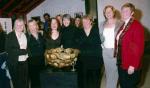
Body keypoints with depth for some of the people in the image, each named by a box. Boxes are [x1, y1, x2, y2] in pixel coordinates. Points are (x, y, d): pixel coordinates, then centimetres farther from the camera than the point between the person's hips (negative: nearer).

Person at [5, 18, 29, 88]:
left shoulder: (25, 35, 8)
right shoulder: (10, 36, -6)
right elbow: (8, 50, -14)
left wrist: (26, 52, -7)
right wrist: (22, 51, -15)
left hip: (25, 62, 4)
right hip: (14, 64, -4)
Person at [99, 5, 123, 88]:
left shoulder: (120, 23, -7)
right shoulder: (102, 24, 8)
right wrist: (102, 45, 7)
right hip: (105, 51, 5)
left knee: (113, 71, 1)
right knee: (107, 71, 14)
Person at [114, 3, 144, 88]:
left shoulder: (137, 26, -16)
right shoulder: (123, 25, 11)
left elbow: (138, 48, -20)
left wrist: (133, 65, -20)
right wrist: (118, 59, 7)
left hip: (130, 66, -8)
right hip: (121, 63, 8)